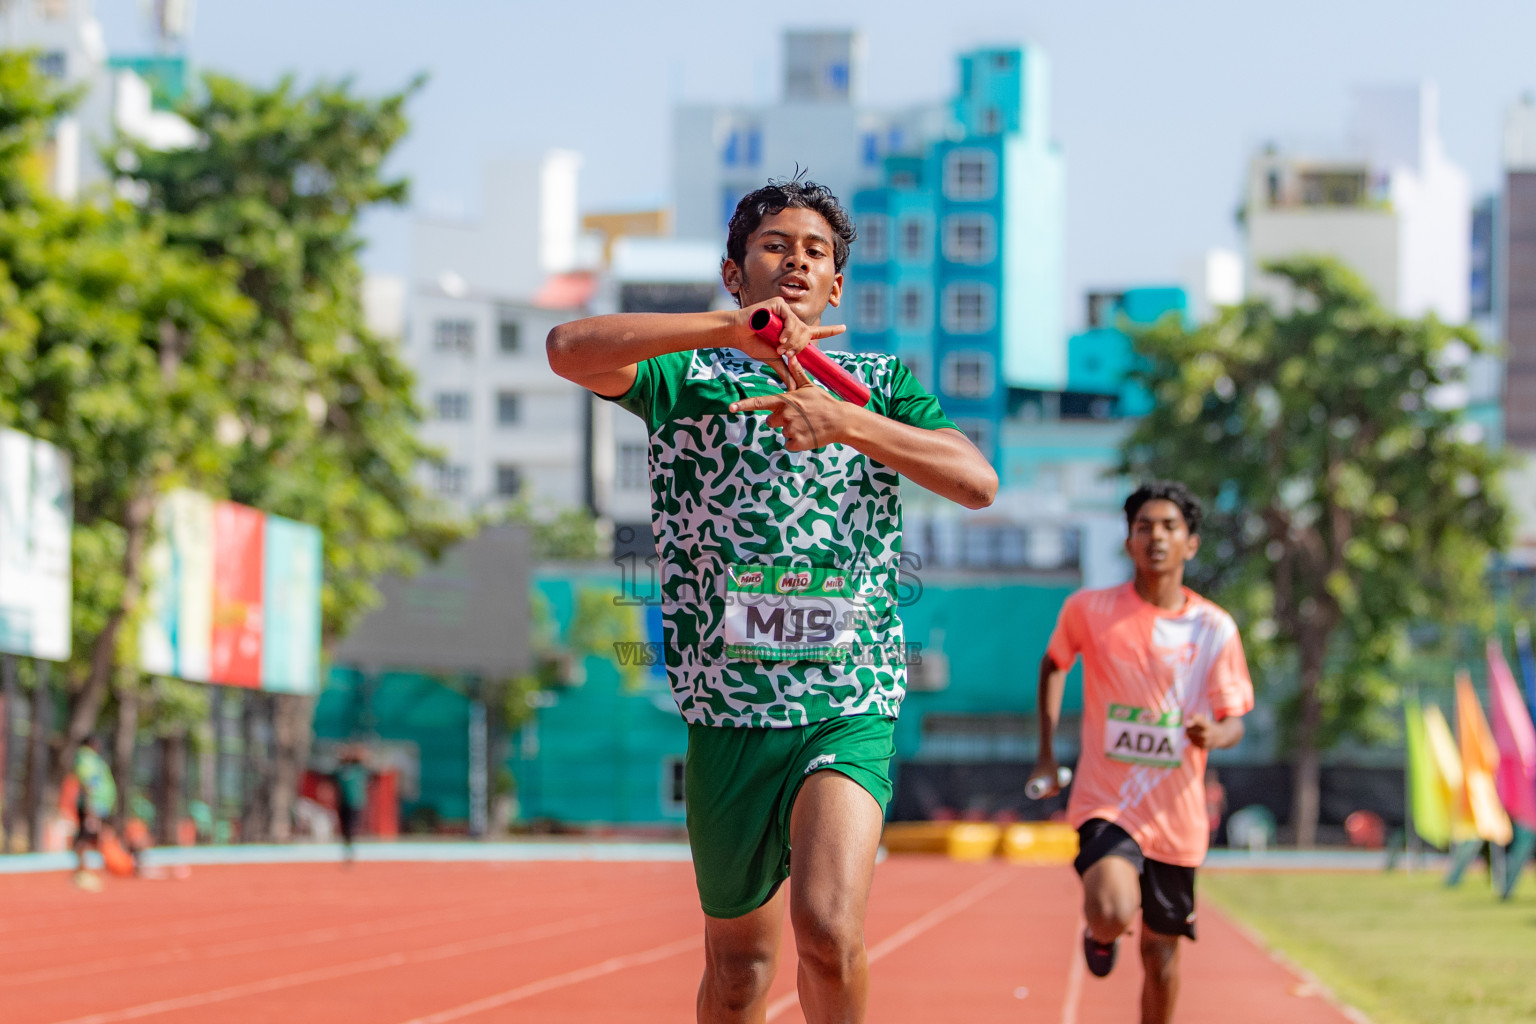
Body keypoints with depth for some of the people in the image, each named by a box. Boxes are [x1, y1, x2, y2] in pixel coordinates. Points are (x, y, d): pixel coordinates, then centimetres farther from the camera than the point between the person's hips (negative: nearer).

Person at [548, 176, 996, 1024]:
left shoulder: (880, 384, 12)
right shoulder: (687, 376, 7)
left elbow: (977, 481, -4)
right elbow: (569, 348, -13)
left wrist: (847, 422, -17)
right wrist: (729, 330, -22)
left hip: (850, 707, -1)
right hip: (726, 708, 1)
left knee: (829, 929, -22)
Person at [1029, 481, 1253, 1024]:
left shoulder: (1214, 628, -3)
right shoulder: (1088, 609, -5)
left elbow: (1234, 721, 2)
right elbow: (1053, 664, 15)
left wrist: (1213, 733, -23)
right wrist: (1046, 754, 11)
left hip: (1176, 816, 2)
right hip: (1106, 803, -2)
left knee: (1160, 950, 10)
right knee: (1113, 914, -27)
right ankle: (1099, 931, 11)